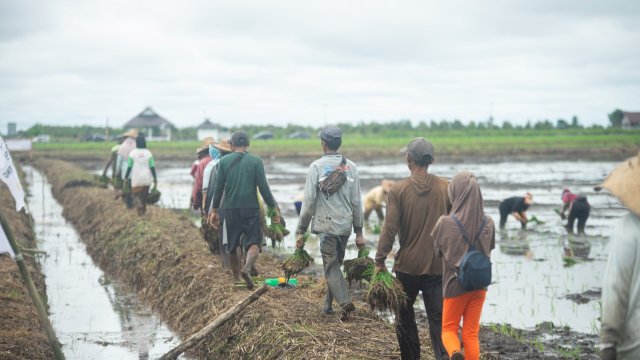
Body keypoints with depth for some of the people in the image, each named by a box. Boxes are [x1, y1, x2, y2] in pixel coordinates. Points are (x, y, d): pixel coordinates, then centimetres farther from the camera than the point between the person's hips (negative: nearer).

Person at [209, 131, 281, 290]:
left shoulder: (224, 161, 4)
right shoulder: (255, 161, -1)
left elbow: (218, 187, 4)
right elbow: (263, 187, -5)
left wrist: (214, 210, 11)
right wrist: (274, 207, 2)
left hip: (231, 208, 2)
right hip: (251, 208, -2)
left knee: (233, 245, 14)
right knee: (253, 242, -2)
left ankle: (237, 277, 21)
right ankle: (247, 269, -28)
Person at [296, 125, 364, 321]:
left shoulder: (317, 167, -6)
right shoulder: (351, 167, 4)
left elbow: (309, 201, -8)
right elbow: (356, 202, 4)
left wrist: (301, 231, -2)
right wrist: (359, 232, 10)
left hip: (326, 224, -4)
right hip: (345, 224, 4)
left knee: (331, 265, 0)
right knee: (335, 263, 16)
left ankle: (345, 301, -17)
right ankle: (328, 304, 23)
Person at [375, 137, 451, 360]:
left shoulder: (399, 190, -8)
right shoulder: (445, 188, -1)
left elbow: (390, 229, -11)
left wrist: (380, 261, -4)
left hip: (407, 265, -1)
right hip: (438, 266, 1)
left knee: (405, 315, 16)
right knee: (438, 318, 1)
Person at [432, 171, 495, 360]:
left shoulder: (445, 223, -17)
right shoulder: (488, 223, -7)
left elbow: (437, 251, -1)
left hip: (455, 284, -3)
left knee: (448, 328, 11)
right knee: (471, 333, 12)